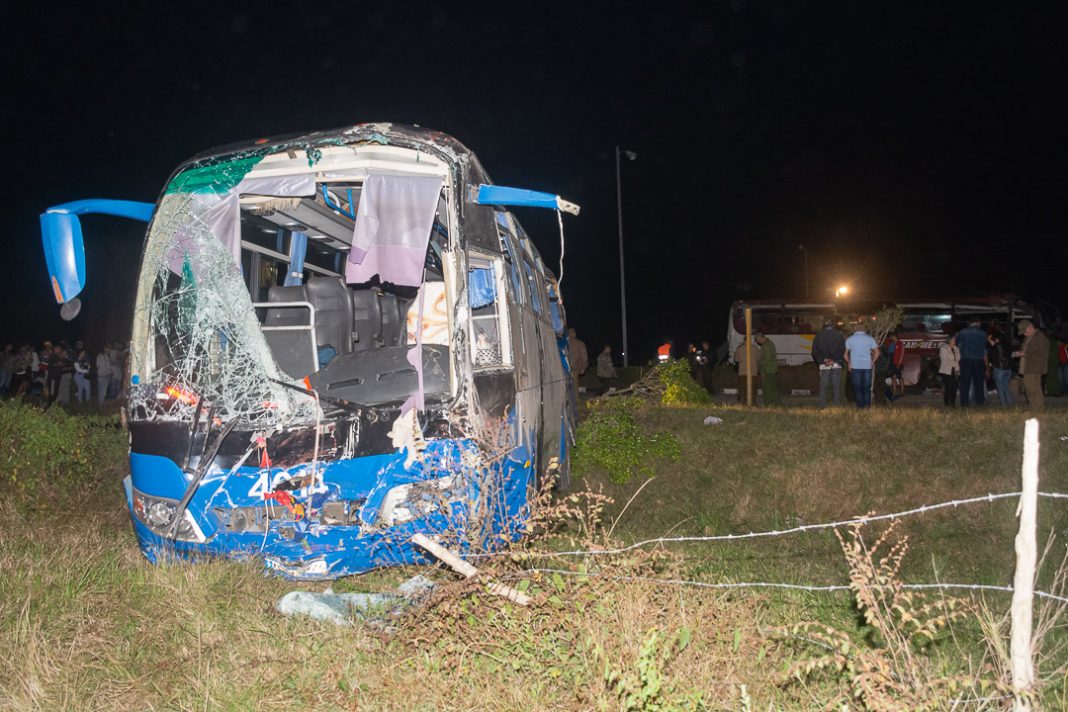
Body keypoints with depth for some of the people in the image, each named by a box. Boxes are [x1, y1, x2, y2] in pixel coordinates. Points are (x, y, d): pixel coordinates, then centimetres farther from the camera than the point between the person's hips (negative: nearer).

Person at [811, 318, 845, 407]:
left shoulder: (818, 336, 5)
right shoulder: (839, 335, 2)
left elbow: (814, 352, 1)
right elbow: (843, 351, -4)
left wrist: (823, 360, -3)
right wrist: (834, 360, -5)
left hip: (823, 366, 1)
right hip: (836, 366, -1)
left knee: (823, 389, 5)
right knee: (837, 388, 3)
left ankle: (822, 407, 2)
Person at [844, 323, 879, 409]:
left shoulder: (849, 339, 1)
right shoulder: (870, 339, 5)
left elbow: (845, 354, -1)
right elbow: (877, 352, 5)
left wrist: (849, 363, 11)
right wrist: (872, 362, 13)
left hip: (855, 366, -1)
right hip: (867, 366, 1)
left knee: (857, 388, 4)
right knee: (867, 387, 9)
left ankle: (860, 406, 2)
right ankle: (867, 405, 1)